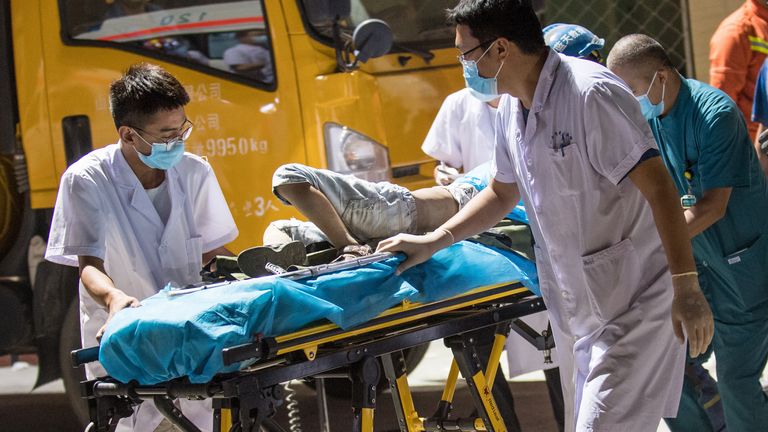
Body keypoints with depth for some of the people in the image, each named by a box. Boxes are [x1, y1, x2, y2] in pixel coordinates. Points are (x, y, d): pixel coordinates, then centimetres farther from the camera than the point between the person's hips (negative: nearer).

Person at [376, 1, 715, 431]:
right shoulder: (511, 109, 7)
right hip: (575, 306, 9)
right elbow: (502, 193, 23)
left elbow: (658, 187, -24)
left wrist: (687, 287, -27)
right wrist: (433, 242, 15)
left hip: (632, 301, -9)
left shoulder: (592, 94, -21)